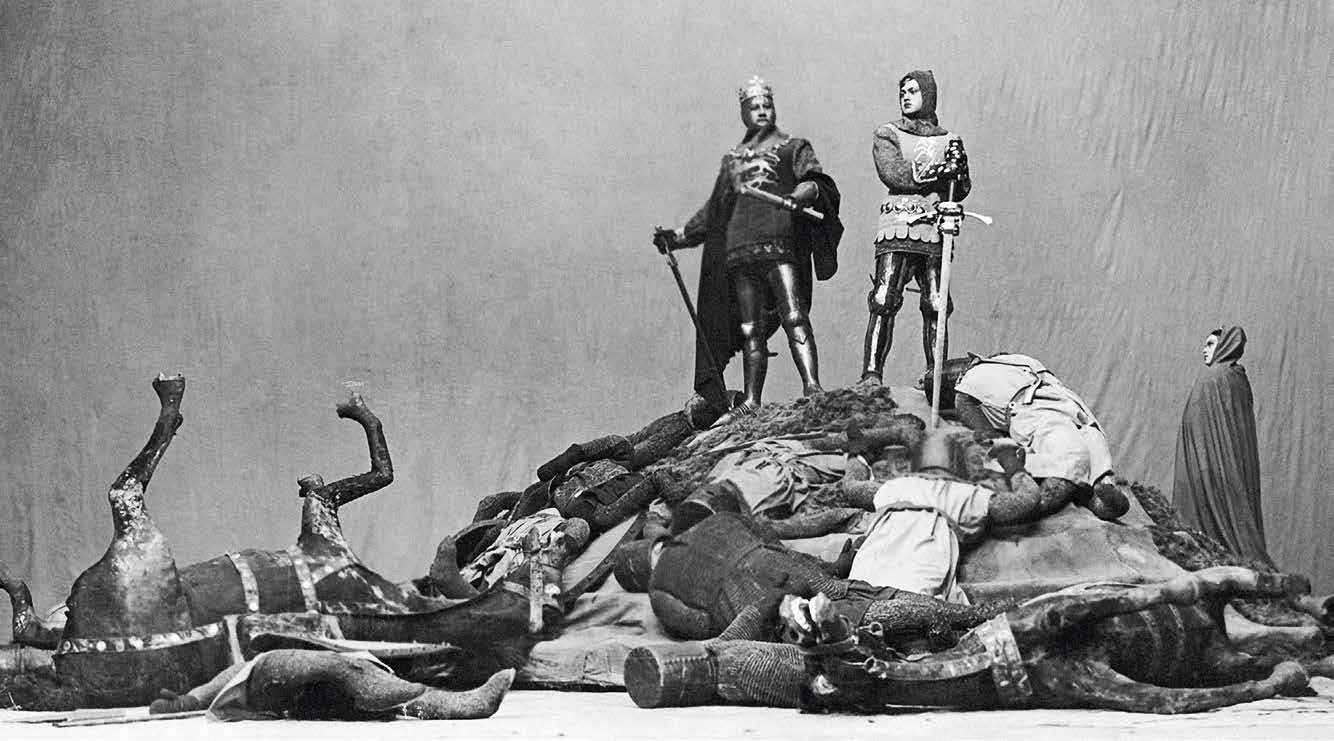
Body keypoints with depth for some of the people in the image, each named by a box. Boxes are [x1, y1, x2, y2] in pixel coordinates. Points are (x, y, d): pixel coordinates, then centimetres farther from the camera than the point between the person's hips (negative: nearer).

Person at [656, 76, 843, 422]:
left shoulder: (792, 147, 14)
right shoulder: (732, 159, 27)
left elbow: (817, 182, -3)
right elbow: (713, 212, 33)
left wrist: (799, 195, -25)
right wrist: (677, 237, 29)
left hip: (780, 241, -5)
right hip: (739, 248, 5)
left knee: (794, 317, -18)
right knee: (750, 329, 1)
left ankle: (812, 388, -27)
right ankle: (751, 401, 0)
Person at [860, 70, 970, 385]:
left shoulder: (948, 141, 19)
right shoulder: (887, 135, 13)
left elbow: (961, 190, 10)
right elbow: (894, 173, -5)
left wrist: (959, 167, -11)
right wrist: (940, 170, -10)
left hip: (935, 232, 2)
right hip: (898, 229, -2)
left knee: (936, 308, -3)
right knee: (884, 302, -13)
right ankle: (871, 375, -16)